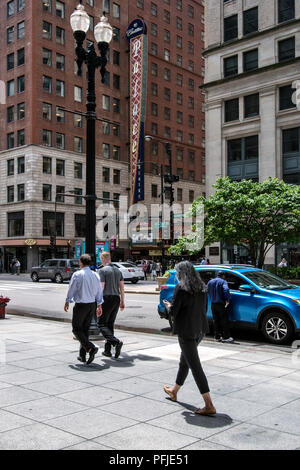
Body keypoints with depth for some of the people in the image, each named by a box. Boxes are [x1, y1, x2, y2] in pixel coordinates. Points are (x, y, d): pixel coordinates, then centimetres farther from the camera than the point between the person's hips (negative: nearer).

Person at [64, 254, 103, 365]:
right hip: (92, 305, 6)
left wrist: (67, 302, 10)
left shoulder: (77, 274, -11)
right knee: (85, 329, 14)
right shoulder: (95, 275, 5)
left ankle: (91, 348, -16)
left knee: (77, 329, 4)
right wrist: (99, 306, 16)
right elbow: (99, 292, 9)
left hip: (81, 305, -6)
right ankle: (82, 355, 18)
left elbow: (71, 289, -4)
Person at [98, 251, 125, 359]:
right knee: (110, 324, 12)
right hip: (116, 299, 7)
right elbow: (122, 287, 13)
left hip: (107, 299, -7)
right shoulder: (118, 270, 13)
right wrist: (122, 301, 19)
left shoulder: (103, 270, -8)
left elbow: (101, 287, -14)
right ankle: (107, 350, 12)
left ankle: (116, 342, -22)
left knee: (102, 324, -2)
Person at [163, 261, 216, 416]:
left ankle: (209, 406, -6)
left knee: (195, 366, -5)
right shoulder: (202, 288, 7)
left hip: (186, 331, -8)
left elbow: (173, 311, -15)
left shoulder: (180, 288, -14)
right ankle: (174, 391, 43)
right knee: (184, 361, 24)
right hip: (200, 329, 8)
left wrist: (169, 306, 8)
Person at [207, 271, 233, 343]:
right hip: (221, 304, -5)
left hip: (213, 304, 5)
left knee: (216, 321, 10)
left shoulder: (210, 282, 11)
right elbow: (226, 290, -24)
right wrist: (227, 299, -21)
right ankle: (226, 337, -1)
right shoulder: (223, 282, -7)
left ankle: (217, 337, 12)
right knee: (224, 321, 0)